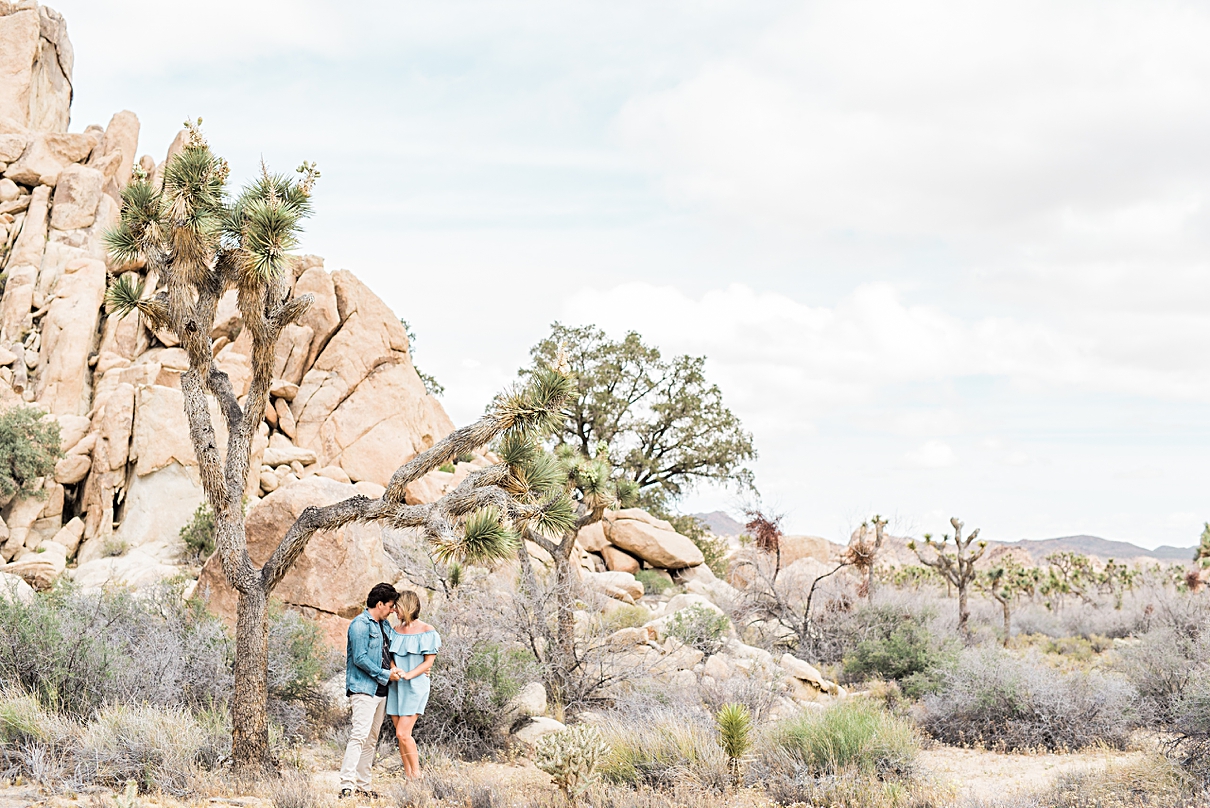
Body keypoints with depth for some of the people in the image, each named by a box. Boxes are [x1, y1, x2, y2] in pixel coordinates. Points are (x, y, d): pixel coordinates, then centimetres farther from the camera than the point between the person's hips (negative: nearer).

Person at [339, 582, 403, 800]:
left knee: (371, 739, 10)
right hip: (363, 688, -10)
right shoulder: (360, 625, -11)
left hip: (380, 690, 10)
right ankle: (346, 785, -20)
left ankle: (362, 786, 14)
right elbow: (360, 658, -18)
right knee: (360, 735, -17)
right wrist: (385, 674, -12)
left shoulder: (384, 625, 17)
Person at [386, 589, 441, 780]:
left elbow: (429, 662, -8)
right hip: (395, 686, 6)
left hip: (415, 686, -6)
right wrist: (394, 670, -10)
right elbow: (391, 657, 13)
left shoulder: (427, 631, -5)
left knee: (402, 733, -14)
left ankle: (417, 775, -3)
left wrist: (408, 675, -20)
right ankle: (407, 775, 11)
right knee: (401, 735, 4)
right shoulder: (396, 631, 12)